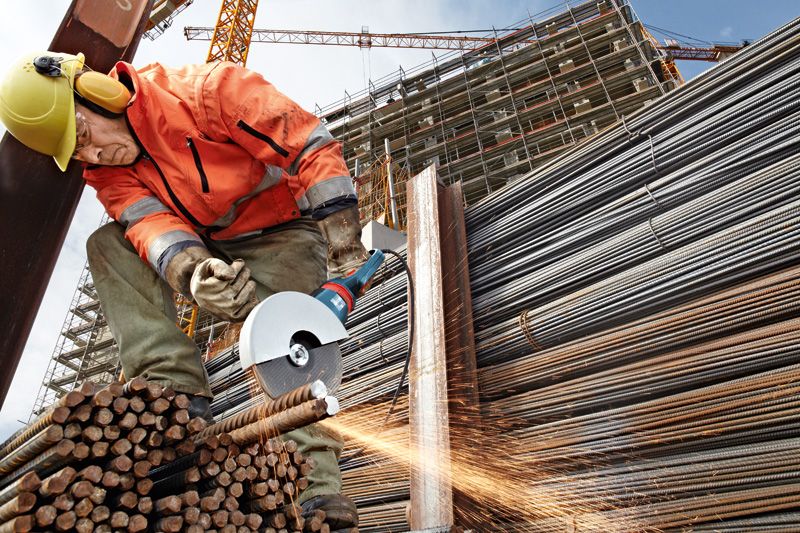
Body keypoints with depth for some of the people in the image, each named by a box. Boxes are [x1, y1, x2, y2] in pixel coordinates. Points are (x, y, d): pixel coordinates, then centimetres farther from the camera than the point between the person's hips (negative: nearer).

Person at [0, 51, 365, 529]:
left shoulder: (208, 91, -24)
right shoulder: (108, 171, -4)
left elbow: (313, 149, -27)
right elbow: (154, 223, -23)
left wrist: (345, 253, -31)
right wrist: (195, 273, -48)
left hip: (284, 234, -5)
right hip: (212, 247, 6)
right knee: (108, 244, -11)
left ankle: (320, 490, -17)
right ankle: (177, 389, -21)